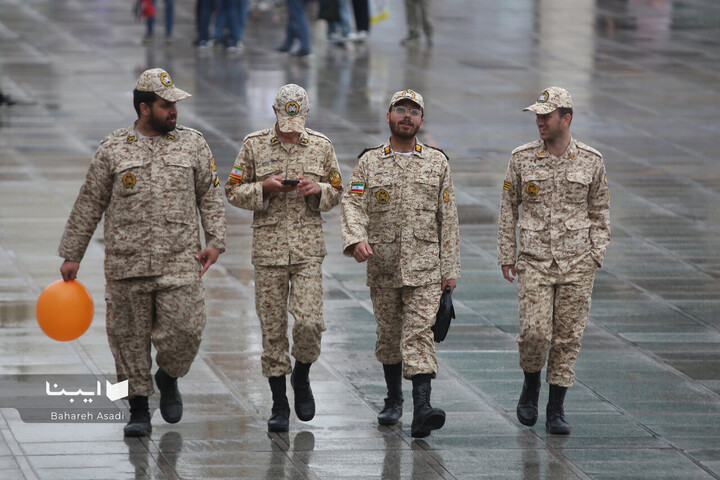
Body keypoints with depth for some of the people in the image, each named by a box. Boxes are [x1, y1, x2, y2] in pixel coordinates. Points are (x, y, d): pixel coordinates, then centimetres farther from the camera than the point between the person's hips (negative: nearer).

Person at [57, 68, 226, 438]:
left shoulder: (192, 144, 7)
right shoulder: (113, 149, 4)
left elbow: (210, 196, 12)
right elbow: (88, 205, 8)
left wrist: (215, 241, 0)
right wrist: (71, 255, 9)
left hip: (180, 262, 0)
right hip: (126, 263, 0)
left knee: (183, 330, -9)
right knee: (129, 335, 3)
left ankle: (168, 377, 22)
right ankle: (138, 408, 15)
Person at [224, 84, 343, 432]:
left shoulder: (321, 146, 7)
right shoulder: (254, 145, 3)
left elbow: (336, 194, 14)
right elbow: (233, 191, 5)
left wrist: (318, 189, -8)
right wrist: (265, 187, -13)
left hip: (308, 248, 0)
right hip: (268, 247, 0)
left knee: (308, 322, -12)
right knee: (272, 328, 1)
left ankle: (301, 377, 17)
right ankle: (279, 406, 10)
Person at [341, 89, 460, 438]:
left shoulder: (437, 162, 6)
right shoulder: (369, 162, 4)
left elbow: (447, 217, 7)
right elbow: (353, 204, -5)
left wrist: (449, 269, 4)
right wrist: (357, 239, -26)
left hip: (424, 266, -1)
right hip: (382, 264, 1)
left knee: (420, 332, -13)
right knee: (389, 333, 12)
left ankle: (422, 409, -24)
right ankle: (393, 399, 31)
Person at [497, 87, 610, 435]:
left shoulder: (590, 161, 2)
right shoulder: (522, 158, 1)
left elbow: (600, 211, 12)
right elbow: (508, 208, 9)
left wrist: (597, 253, 2)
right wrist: (506, 255, 6)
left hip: (577, 263, 1)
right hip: (534, 261, -1)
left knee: (567, 336, 1)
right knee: (535, 332, -12)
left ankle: (556, 409, 10)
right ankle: (530, 385, 17)